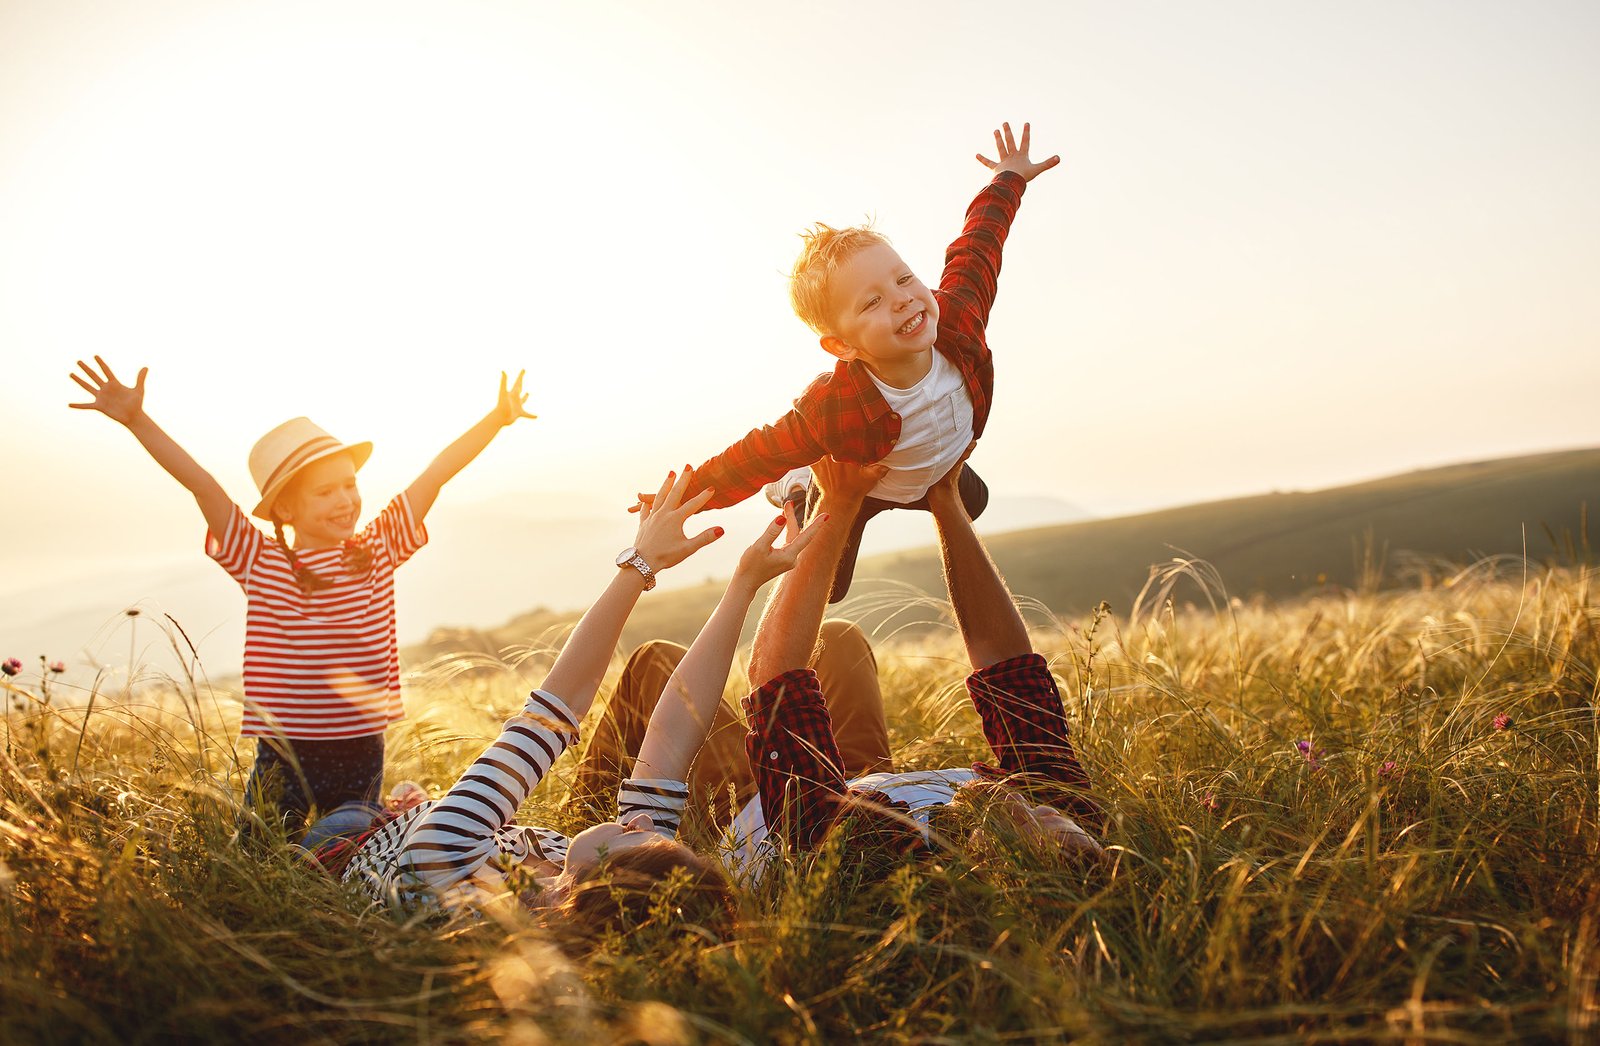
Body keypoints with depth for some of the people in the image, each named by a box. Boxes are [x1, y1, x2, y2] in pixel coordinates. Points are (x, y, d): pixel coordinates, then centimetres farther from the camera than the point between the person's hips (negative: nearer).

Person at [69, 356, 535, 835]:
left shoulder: (379, 550, 1)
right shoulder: (259, 563, -6)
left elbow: (435, 473, 0)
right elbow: (200, 484, -13)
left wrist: (497, 418, 0)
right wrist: (137, 420, -19)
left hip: (362, 755, 2)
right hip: (285, 759, -2)